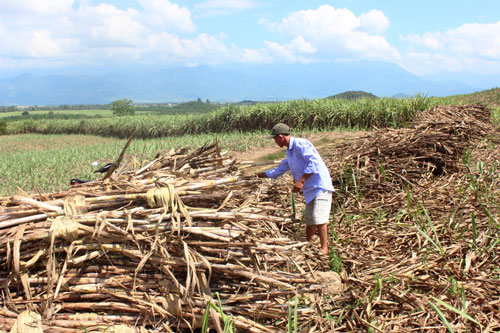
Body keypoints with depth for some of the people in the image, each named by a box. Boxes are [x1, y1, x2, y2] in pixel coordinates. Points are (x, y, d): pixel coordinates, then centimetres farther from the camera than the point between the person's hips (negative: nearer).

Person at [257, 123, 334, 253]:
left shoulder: (300, 144, -11)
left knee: (318, 218, -17)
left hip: (320, 186, -10)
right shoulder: (290, 153, 20)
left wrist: (301, 181, -24)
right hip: (310, 190, 10)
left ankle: (324, 249, -16)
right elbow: (279, 170, 35)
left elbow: (314, 162, -22)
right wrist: (259, 175, 40)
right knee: (309, 220, 12)